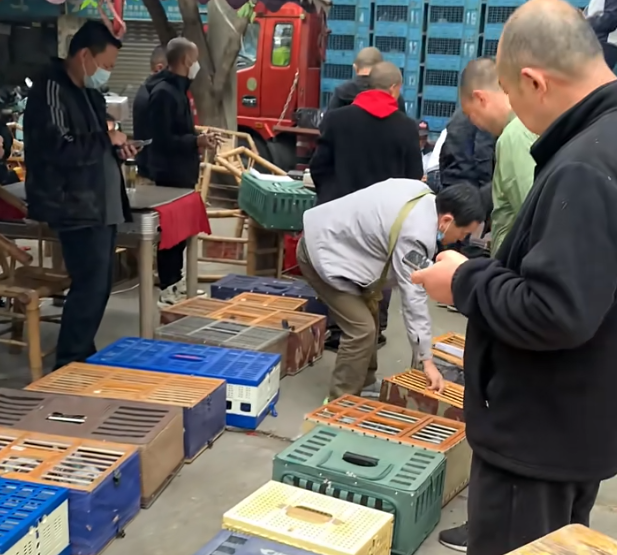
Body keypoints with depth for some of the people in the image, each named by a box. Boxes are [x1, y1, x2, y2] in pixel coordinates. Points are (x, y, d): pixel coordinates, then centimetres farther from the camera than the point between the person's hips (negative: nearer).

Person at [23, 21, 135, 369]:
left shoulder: (88, 91, 15)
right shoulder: (51, 89, -14)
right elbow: (60, 149, -25)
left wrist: (115, 149, 6)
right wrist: (106, 140, -13)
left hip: (101, 205, 10)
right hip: (78, 208, -10)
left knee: (97, 285, 12)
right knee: (91, 286, -9)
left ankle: (82, 358, 24)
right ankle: (68, 365, 2)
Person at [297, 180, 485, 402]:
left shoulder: (423, 194, -1)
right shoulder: (417, 235, -27)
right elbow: (413, 296, -26)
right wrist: (427, 360, -21)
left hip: (327, 236, 10)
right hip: (322, 251, -10)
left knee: (369, 315, 18)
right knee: (362, 329, -12)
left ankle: (364, 384, 31)